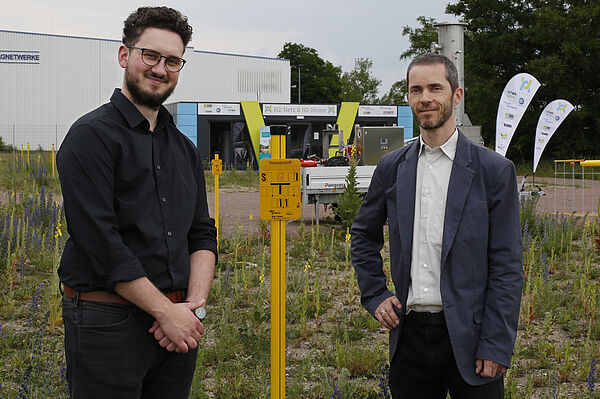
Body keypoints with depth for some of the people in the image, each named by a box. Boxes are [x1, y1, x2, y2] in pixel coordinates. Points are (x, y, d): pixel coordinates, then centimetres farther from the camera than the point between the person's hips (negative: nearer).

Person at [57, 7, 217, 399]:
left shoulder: (184, 148, 15)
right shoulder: (92, 136, -8)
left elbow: (202, 234, 14)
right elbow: (99, 241, -15)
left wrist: (195, 303, -4)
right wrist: (166, 310, -15)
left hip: (176, 322, 7)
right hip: (108, 322, -6)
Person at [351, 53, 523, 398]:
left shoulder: (494, 170, -4)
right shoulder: (392, 168, 7)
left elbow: (507, 266, -6)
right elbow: (364, 234, 22)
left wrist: (496, 347, -11)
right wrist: (375, 295, 8)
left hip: (467, 338, -3)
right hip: (410, 334, 4)